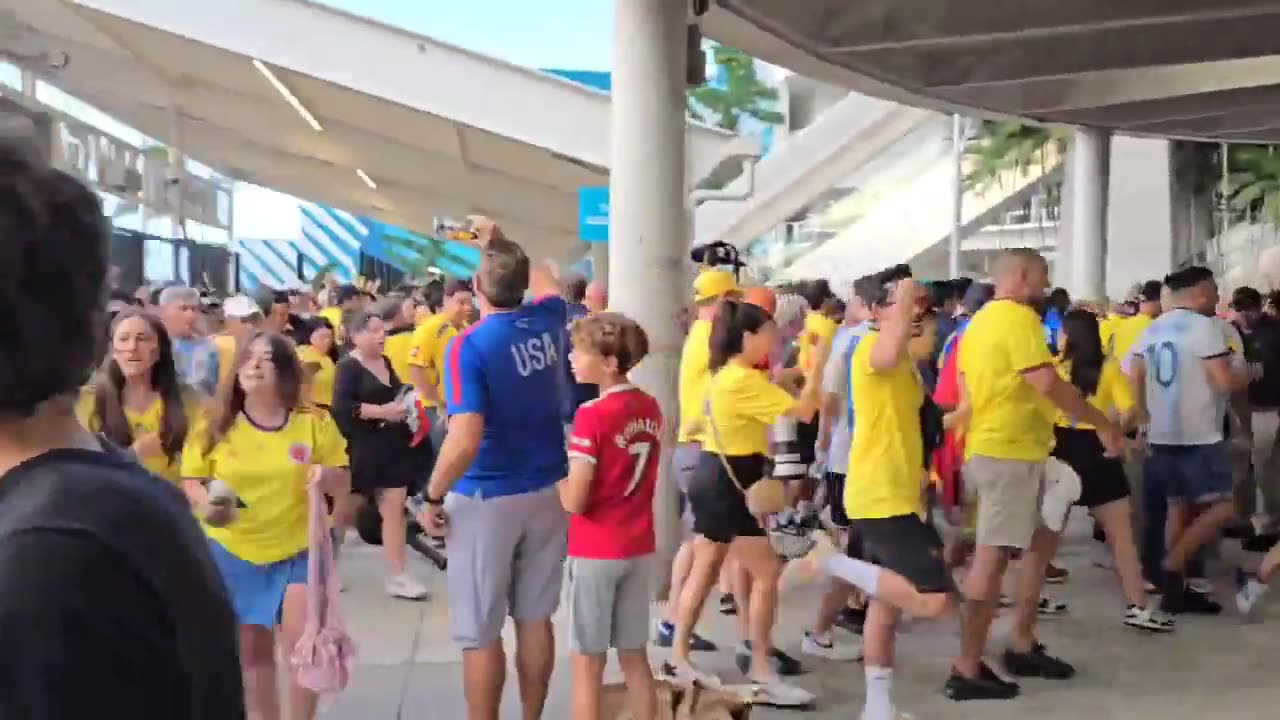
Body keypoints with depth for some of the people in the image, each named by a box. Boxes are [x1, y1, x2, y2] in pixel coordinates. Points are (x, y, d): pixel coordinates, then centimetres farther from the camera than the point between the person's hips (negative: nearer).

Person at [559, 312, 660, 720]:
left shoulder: (591, 415, -18)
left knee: (587, 662, 5)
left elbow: (574, 501, -18)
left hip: (595, 552, -6)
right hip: (639, 548, 6)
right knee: (635, 657, 15)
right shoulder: (650, 408, 2)